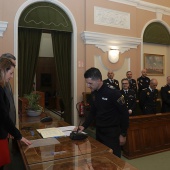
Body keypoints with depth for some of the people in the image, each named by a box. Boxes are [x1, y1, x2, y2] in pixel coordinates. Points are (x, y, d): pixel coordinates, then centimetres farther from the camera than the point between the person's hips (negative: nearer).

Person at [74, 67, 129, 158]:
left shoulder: (113, 93, -20)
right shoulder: (94, 94, 3)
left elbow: (124, 114, -14)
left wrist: (123, 134, -10)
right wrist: (84, 126, -2)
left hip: (112, 133, -6)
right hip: (99, 131, 7)